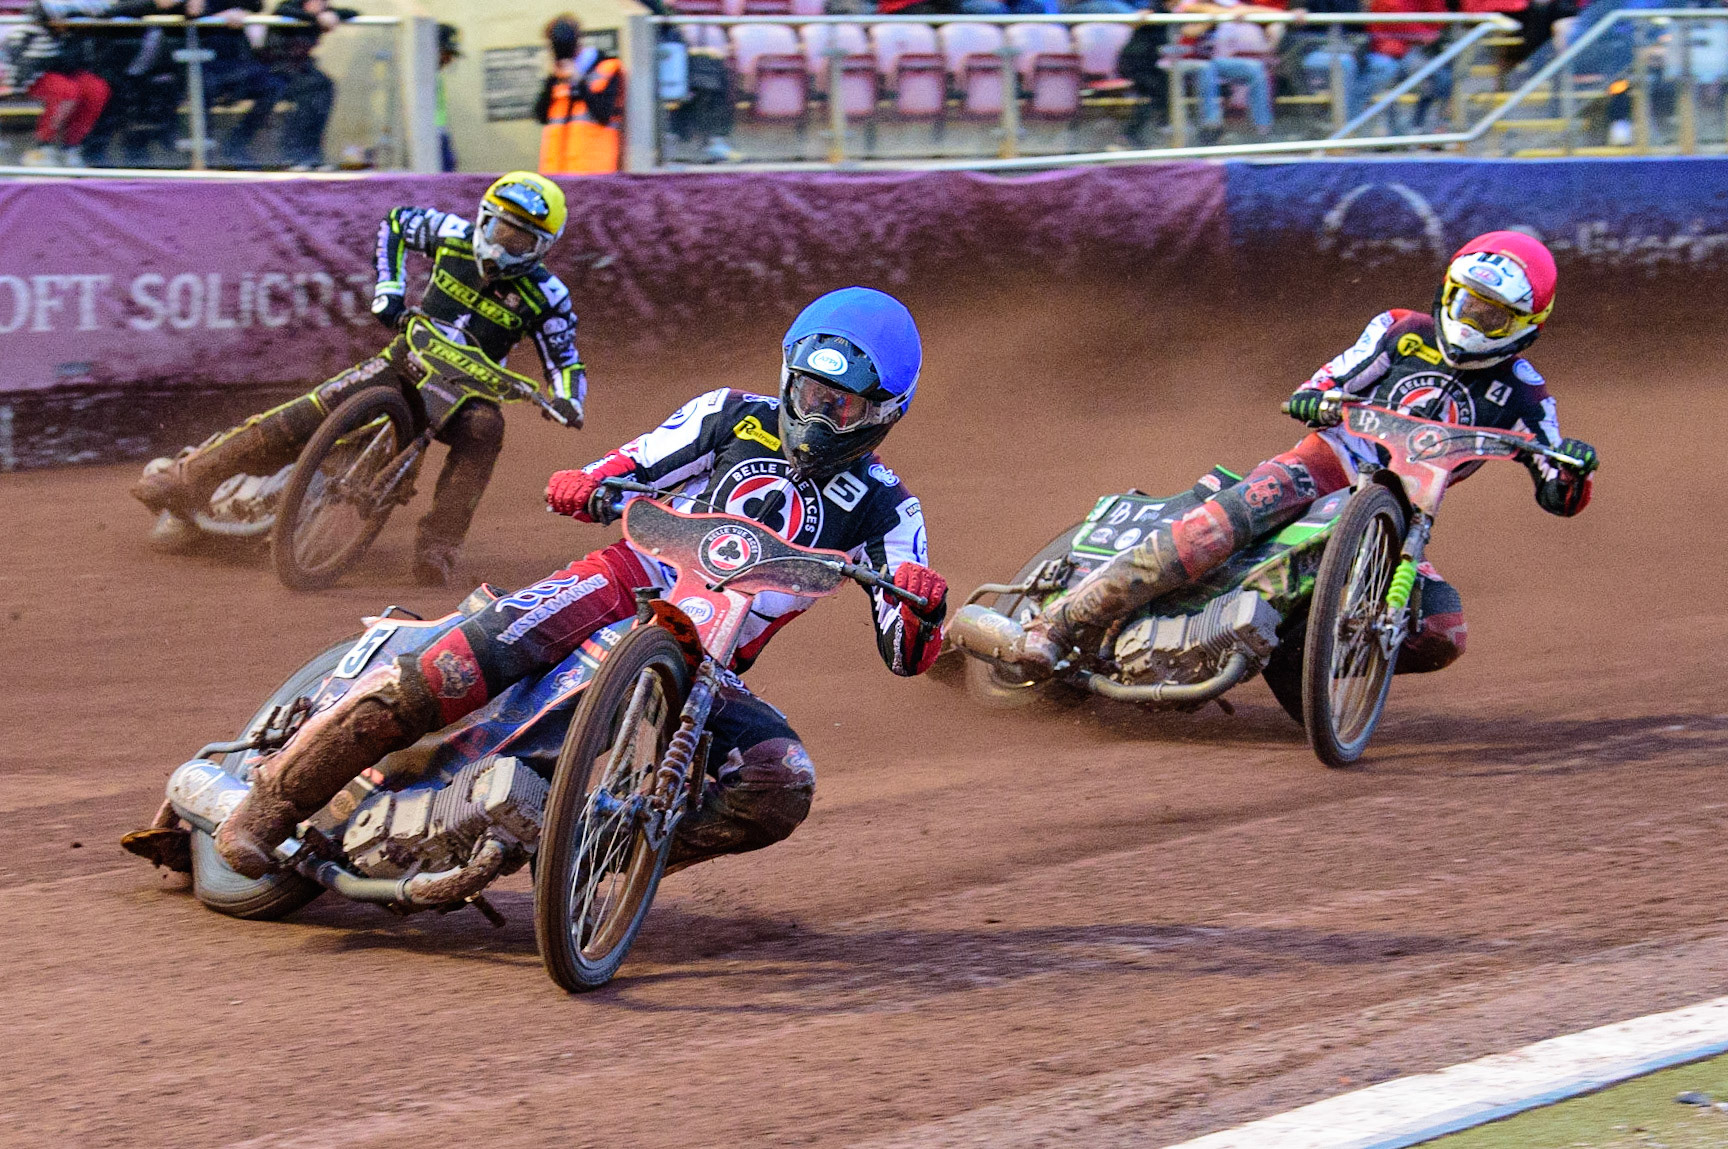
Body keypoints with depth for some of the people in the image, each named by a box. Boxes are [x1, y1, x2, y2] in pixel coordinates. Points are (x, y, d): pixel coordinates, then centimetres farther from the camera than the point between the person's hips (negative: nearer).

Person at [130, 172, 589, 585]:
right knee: (306, 416, -18)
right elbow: (397, 222, 12)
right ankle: (188, 478, -15)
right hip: (409, 359, 1)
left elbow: (565, 361, -5)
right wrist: (387, 289, -1)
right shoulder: (455, 235, -5)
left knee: (484, 430, -38)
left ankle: (437, 548, -43)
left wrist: (567, 403, -28)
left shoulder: (546, 295, -10)